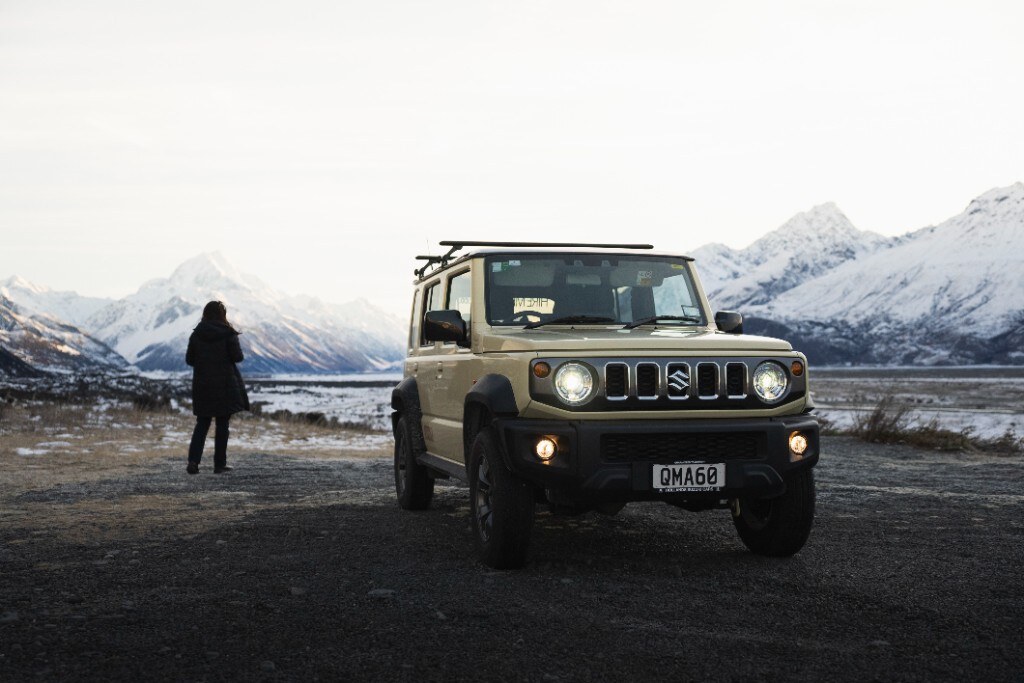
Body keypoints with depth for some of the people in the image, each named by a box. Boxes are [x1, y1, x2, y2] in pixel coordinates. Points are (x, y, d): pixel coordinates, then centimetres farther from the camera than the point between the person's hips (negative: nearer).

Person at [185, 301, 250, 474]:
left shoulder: (196, 334, 1)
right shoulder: (228, 334, -9)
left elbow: (189, 359, 2)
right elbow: (237, 357, -10)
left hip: (202, 385, 3)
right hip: (224, 386, -3)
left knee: (202, 424, 9)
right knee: (222, 424, 6)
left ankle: (193, 460, -8)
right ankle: (220, 464, 7)